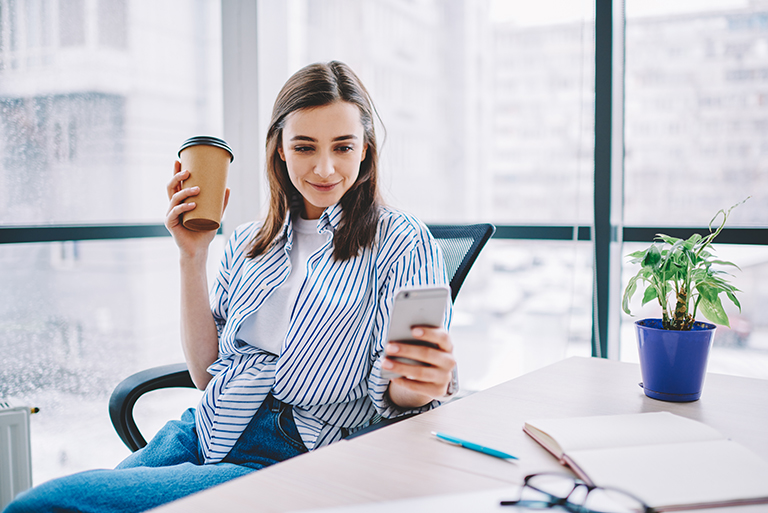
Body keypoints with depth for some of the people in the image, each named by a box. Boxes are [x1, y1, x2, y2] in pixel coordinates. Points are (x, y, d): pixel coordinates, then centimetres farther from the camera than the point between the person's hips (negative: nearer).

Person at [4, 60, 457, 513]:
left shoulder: (402, 242, -1)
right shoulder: (247, 245, 13)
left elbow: (390, 391, -7)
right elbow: (207, 374, 9)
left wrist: (422, 385, -31)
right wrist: (193, 256, 2)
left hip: (295, 460, -5)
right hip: (205, 435, 5)